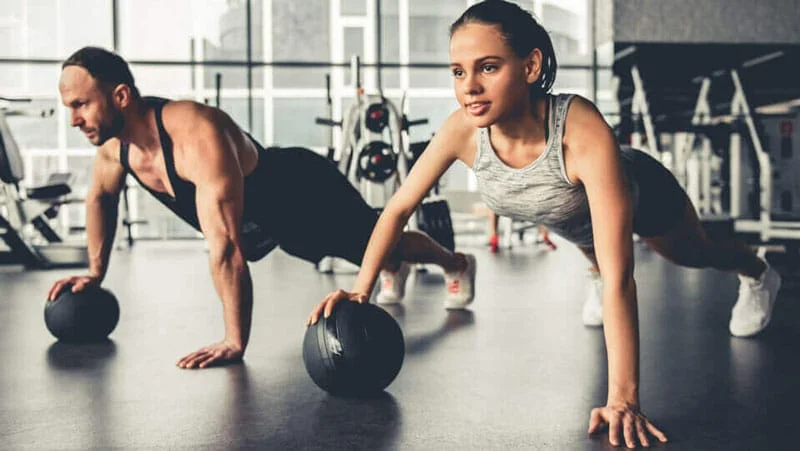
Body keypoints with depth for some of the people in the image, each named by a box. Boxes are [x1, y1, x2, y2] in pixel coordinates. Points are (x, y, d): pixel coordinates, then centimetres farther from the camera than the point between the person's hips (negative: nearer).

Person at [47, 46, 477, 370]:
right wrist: (95, 272, 4)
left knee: (382, 243, 19)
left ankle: (458, 264, 51)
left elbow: (225, 247, -50)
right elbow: (100, 198, 4)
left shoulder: (196, 135, -47)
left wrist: (234, 343, -48)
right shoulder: (112, 141, -20)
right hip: (268, 217, 7)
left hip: (310, 193, -7)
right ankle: (393, 272, 67)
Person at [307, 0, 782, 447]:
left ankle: (759, 275, 63)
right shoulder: (464, 129, -37)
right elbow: (399, 207, -22)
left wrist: (622, 400, -54)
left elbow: (619, 279, -51)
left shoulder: (585, 135, -50)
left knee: (694, 255, 30)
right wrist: (361, 289, -32)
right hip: (572, 218, 2)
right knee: (592, 261, 35)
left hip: (643, 194, -2)